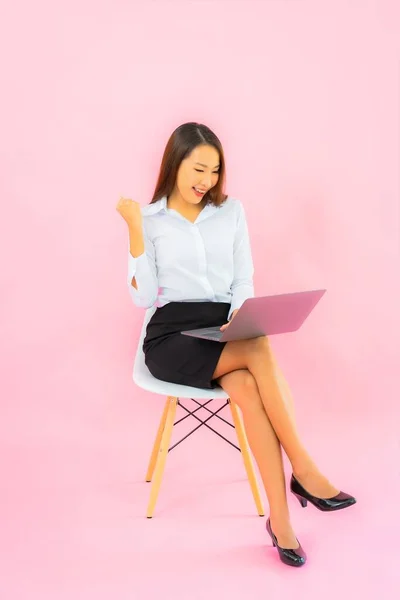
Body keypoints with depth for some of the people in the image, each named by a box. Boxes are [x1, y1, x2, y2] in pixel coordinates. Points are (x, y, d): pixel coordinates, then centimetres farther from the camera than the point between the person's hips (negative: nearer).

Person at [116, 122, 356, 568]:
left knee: (247, 389, -32)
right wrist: (135, 230, -11)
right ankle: (303, 471, -24)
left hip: (224, 330, 2)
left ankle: (280, 517, -27)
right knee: (260, 351, -31)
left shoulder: (231, 210, 10)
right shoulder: (151, 219, 4)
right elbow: (143, 297, -4)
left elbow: (243, 281, 10)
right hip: (172, 336, -2)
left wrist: (239, 322, -10)